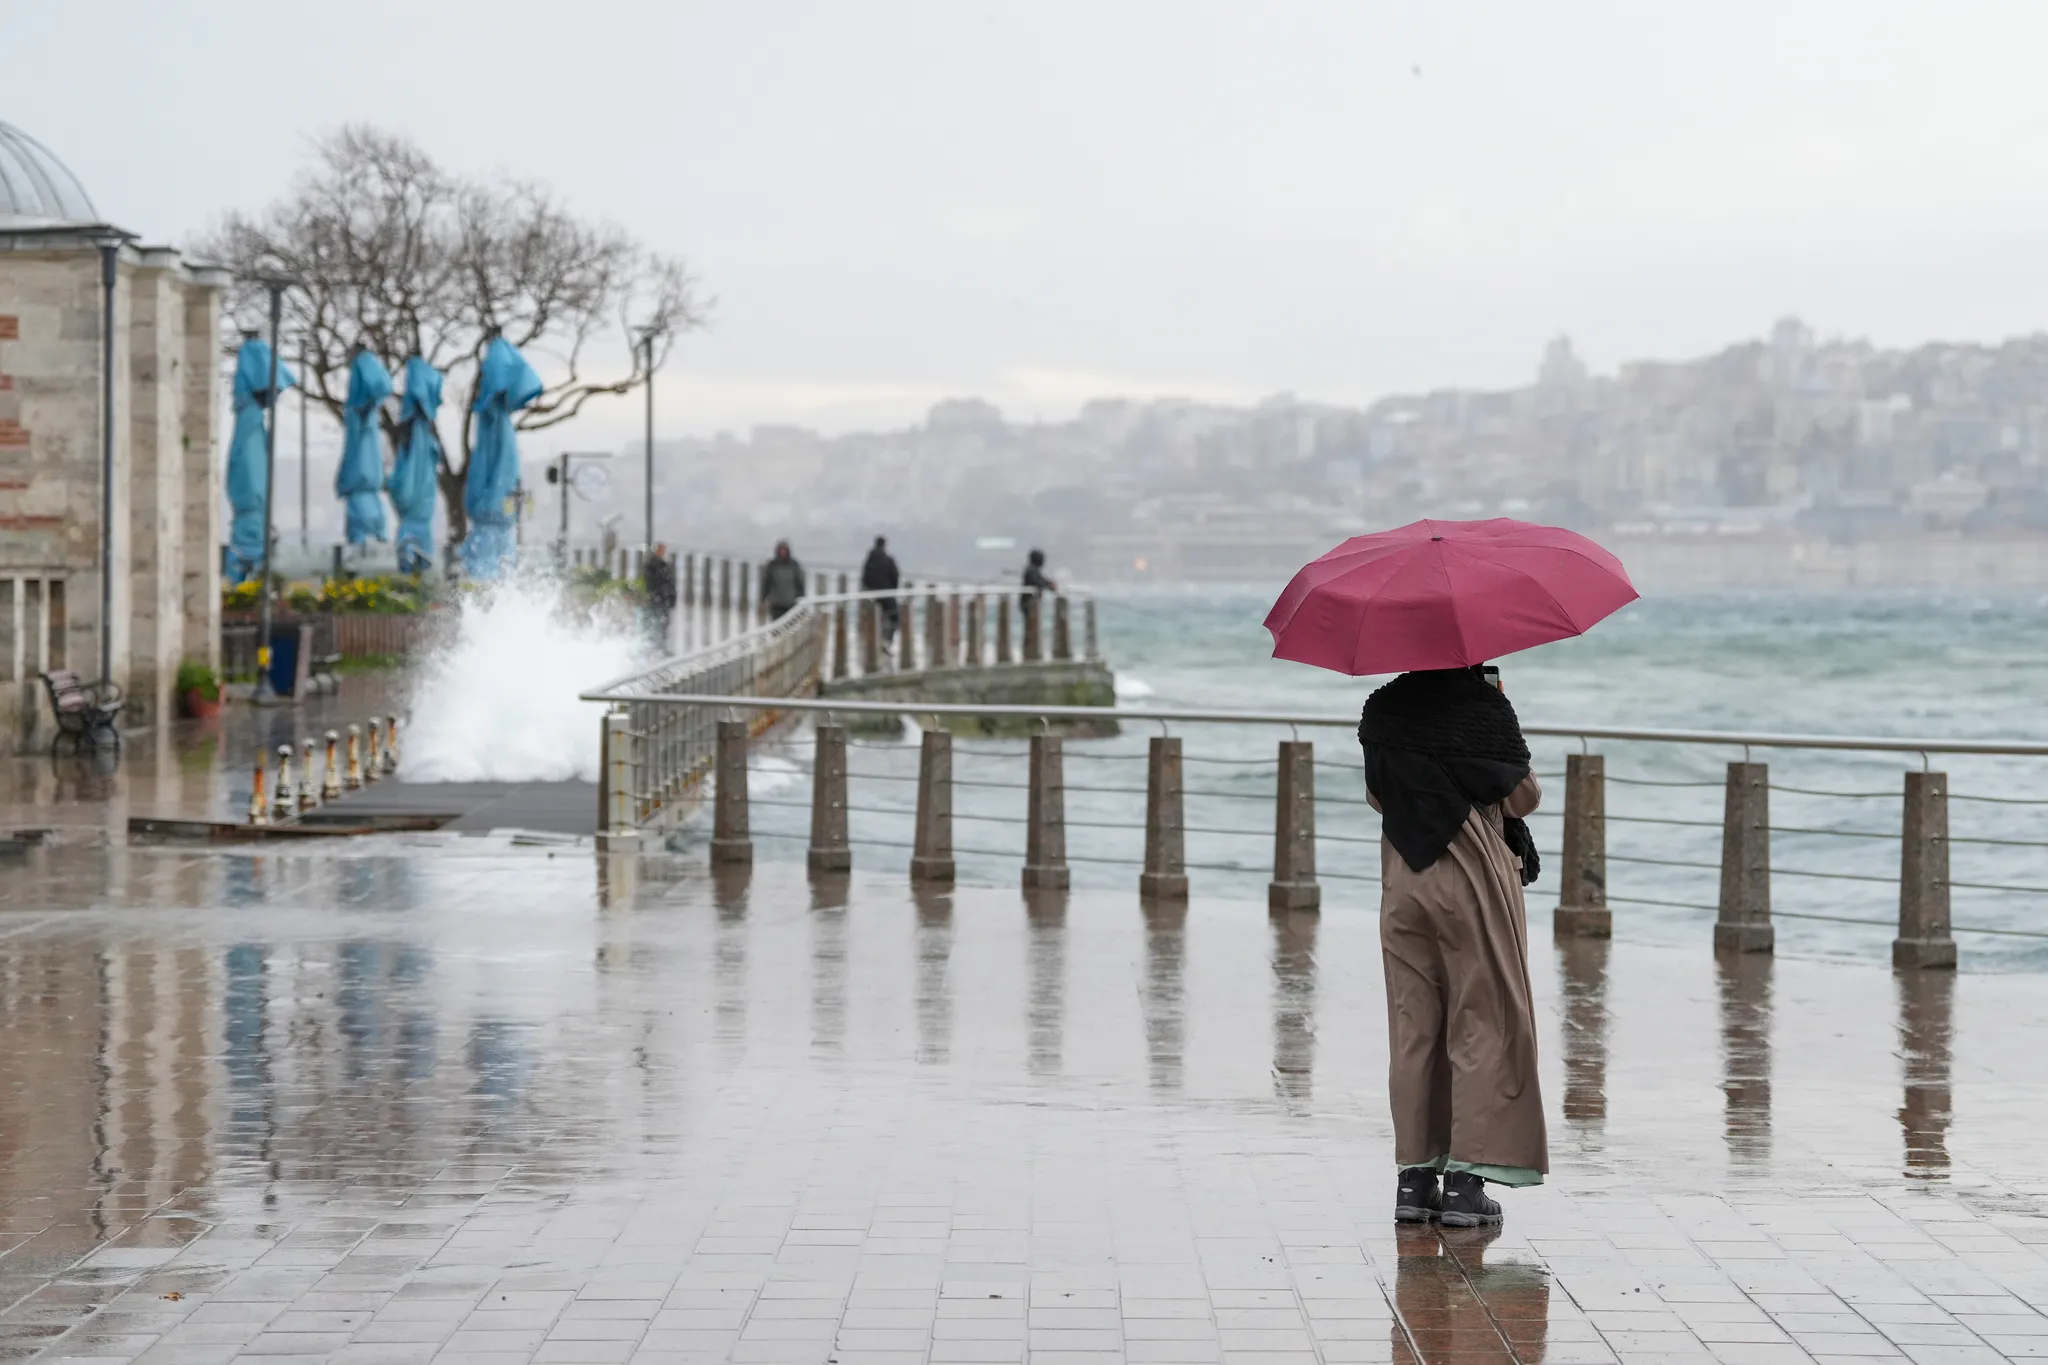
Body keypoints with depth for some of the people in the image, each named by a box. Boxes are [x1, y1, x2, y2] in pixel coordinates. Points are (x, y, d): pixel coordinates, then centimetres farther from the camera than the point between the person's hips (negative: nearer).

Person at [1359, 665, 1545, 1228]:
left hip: (1403, 880, 5)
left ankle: (1414, 1176, 10)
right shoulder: (1485, 704, -11)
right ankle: (1466, 1177, -2)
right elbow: (1523, 800, -8)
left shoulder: (1383, 708, 4)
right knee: (1483, 1024, 2)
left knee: (1412, 1028, 10)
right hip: (1474, 881, -5)